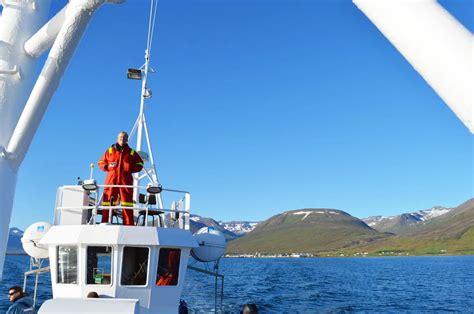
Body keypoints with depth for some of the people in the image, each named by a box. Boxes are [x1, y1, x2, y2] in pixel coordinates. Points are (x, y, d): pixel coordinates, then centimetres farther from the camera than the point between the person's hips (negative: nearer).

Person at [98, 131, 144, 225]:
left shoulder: (132, 152, 15)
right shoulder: (110, 151, 16)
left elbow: (139, 164, 17)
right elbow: (101, 163, 19)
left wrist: (132, 169, 0)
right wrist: (107, 166, -1)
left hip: (126, 180, 0)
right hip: (111, 179, 0)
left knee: (127, 203, -4)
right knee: (108, 201, -4)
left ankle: (128, 224, -3)